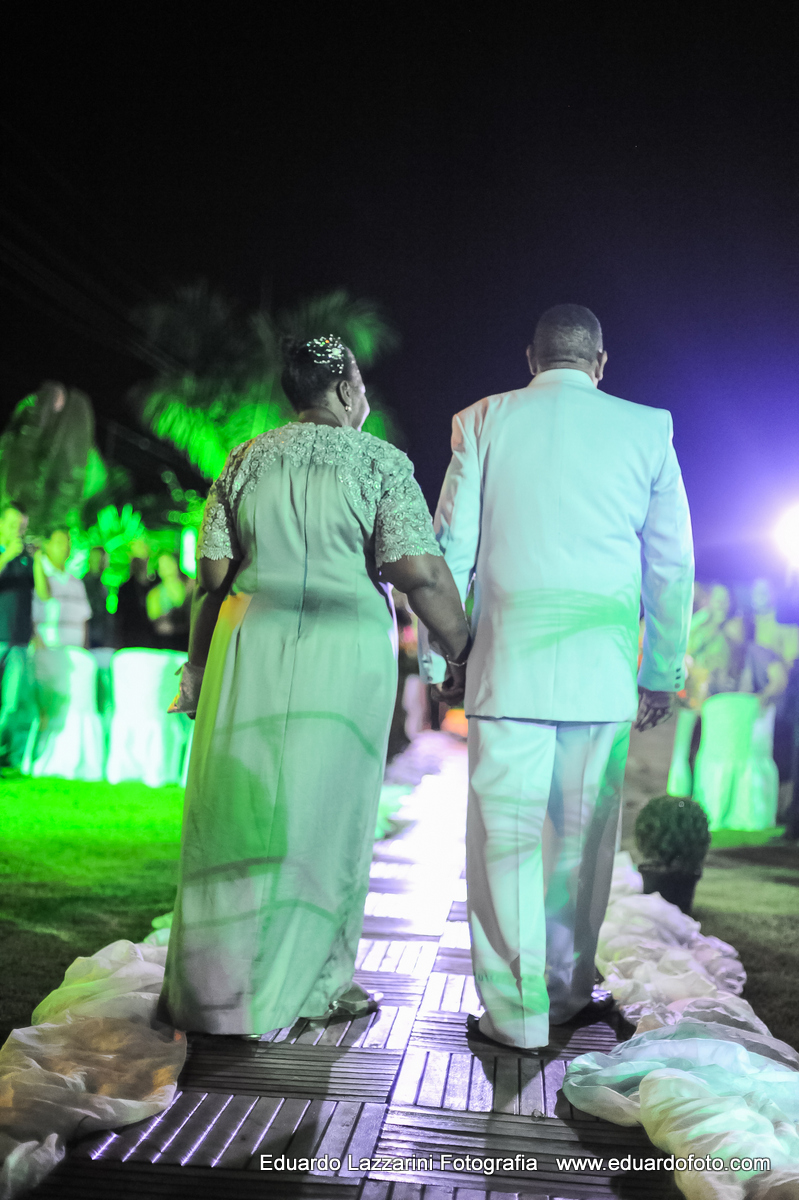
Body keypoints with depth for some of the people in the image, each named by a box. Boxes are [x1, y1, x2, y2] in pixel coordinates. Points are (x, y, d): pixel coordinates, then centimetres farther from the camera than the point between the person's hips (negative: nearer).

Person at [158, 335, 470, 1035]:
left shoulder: (246, 459, 10)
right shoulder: (379, 460, 0)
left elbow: (213, 576, 7)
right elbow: (420, 572, -10)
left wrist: (198, 665, 14)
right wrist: (464, 652, -2)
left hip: (251, 643, 3)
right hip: (346, 648, -3)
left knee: (237, 805, 8)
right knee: (327, 812, 6)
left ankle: (211, 986, 16)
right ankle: (314, 981, 15)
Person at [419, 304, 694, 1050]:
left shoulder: (485, 422, 4)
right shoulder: (647, 430, 7)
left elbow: (451, 549, 3)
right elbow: (672, 566, 8)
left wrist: (436, 653, 10)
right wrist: (664, 673, 15)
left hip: (509, 664, -1)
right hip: (603, 671, 2)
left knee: (506, 835, 2)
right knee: (582, 836, 11)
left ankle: (516, 1013, 6)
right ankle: (568, 994, 24)